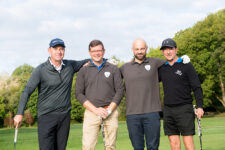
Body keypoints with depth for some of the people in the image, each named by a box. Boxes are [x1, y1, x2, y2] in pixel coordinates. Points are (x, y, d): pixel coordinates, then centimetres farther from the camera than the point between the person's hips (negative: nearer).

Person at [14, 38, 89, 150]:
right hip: (46, 116, -4)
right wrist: (20, 113, -16)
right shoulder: (41, 70, -8)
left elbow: (85, 62, 23)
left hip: (65, 115, 4)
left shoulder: (70, 66, 4)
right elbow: (27, 91, -8)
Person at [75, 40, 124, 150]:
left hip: (111, 112, 1)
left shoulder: (113, 69, 10)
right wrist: (96, 110, -8)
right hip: (91, 112, 0)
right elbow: (79, 93, 2)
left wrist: (109, 110, -8)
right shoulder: (83, 71, 9)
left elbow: (120, 91, 5)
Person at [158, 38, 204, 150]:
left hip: (184, 108, -4)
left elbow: (197, 87, -4)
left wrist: (199, 106, -16)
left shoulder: (186, 66, -1)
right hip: (168, 110, 4)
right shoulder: (162, 69, 11)